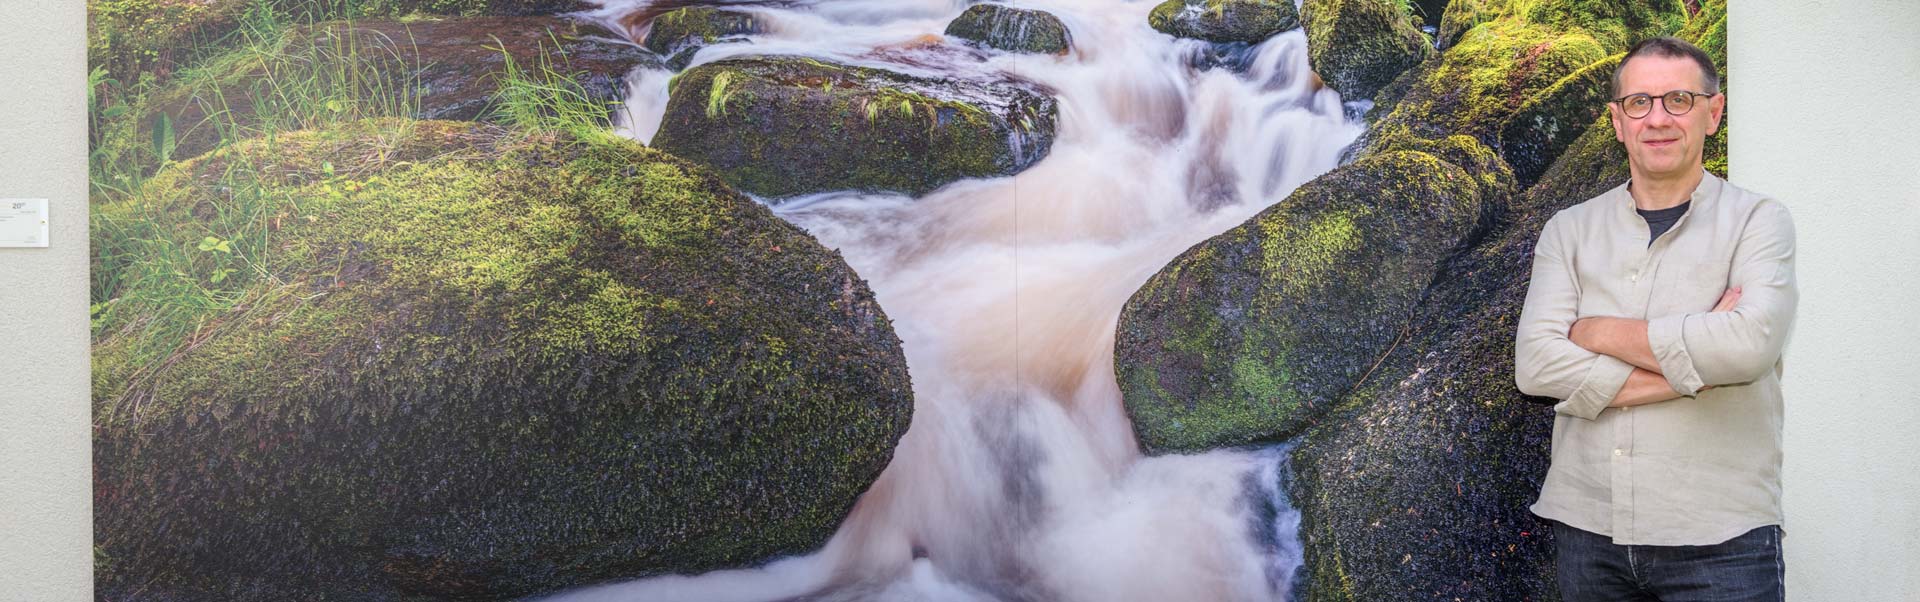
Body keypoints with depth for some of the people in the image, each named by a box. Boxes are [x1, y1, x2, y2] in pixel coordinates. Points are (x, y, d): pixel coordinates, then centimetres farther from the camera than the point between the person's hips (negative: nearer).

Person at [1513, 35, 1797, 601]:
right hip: (1587, 529, 3)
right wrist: (1694, 368, -13)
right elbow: (1536, 365, -8)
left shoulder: (1756, 220, 0)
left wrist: (1599, 332, -9)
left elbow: (1748, 344, -18)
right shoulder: (1569, 230, 6)